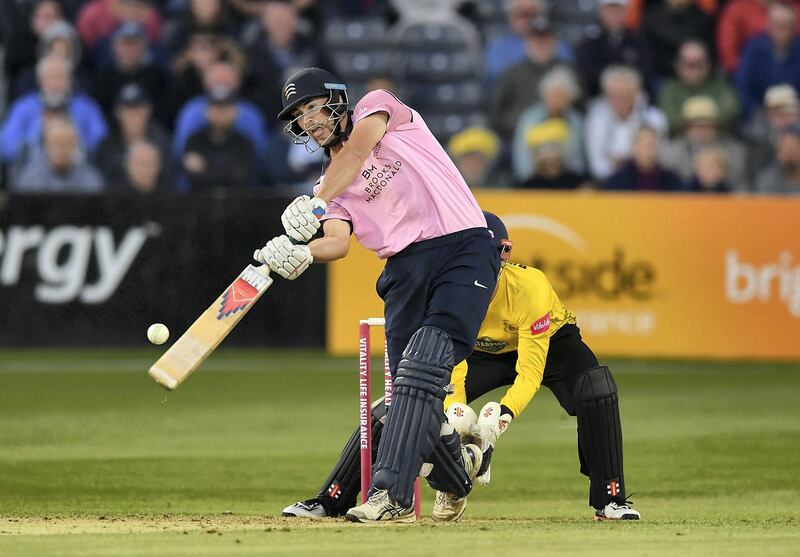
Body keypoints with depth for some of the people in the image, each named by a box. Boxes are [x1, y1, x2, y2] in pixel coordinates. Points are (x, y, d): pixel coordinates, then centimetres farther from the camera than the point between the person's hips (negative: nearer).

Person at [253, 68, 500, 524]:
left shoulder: (378, 106, 9)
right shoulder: (332, 184, 20)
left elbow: (357, 151, -14)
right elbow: (339, 243, 0)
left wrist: (314, 204, -26)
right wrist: (300, 255, -22)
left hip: (464, 249, -6)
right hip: (405, 270, 6)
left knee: (422, 368, -21)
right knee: (412, 393, 0)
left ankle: (391, 496, -28)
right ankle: (457, 472, 29)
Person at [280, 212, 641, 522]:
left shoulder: (530, 288, -37)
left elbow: (529, 373, -37)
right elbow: (451, 367, -27)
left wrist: (504, 415, -54)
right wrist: (453, 410, -48)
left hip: (549, 342, -2)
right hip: (480, 352, 3)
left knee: (595, 387, -34)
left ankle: (609, 500, -24)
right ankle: (332, 500, -4)